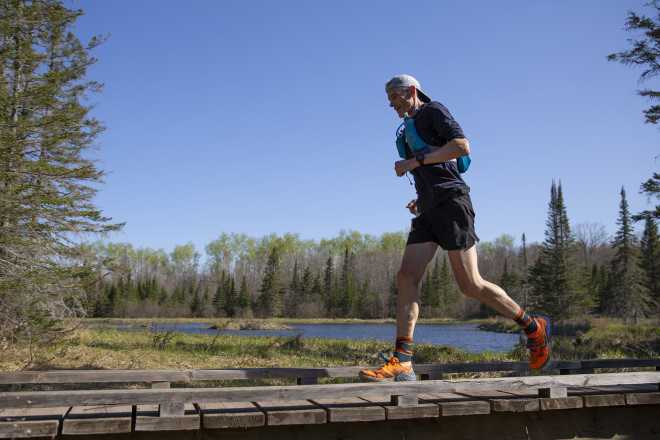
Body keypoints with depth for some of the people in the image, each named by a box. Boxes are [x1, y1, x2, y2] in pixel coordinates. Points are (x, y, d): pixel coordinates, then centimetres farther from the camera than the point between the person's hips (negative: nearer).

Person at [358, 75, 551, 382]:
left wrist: (415, 161, -14)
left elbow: (462, 146, -14)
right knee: (406, 278, -8)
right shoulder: (411, 129, 28)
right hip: (428, 212, 8)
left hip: (451, 204, -8)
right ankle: (401, 363, -12)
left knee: (470, 285, -10)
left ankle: (534, 327, 11)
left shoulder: (434, 111, 3)